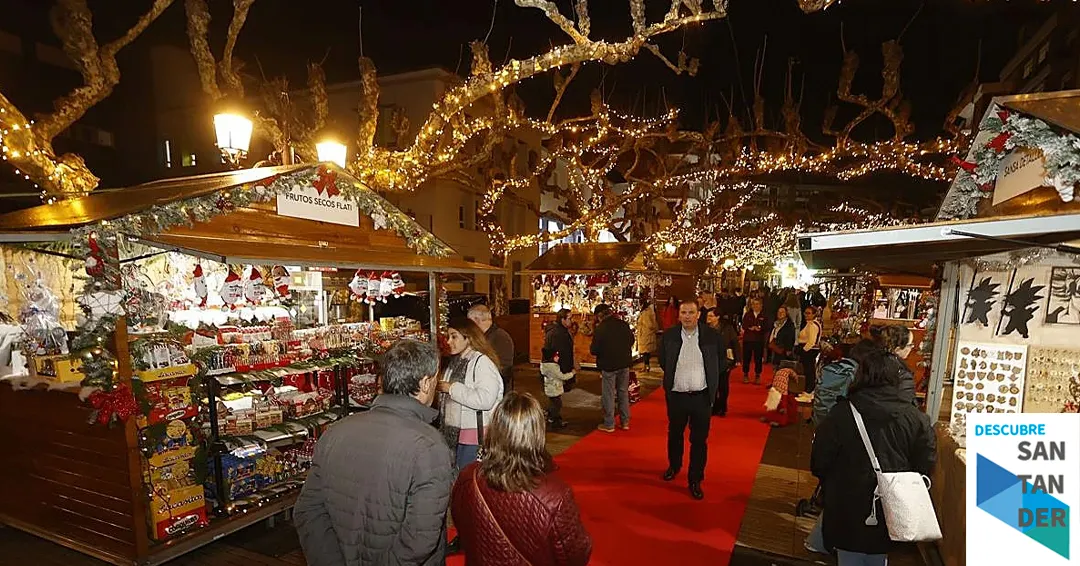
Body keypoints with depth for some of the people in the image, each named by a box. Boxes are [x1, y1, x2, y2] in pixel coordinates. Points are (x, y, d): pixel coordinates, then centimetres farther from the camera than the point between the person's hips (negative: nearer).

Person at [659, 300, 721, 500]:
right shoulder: (669, 336, -5)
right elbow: (663, 361, 9)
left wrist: (711, 383, 5)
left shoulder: (712, 336, -7)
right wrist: (673, 378, 8)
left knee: (699, 440, 6)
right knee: (674, 434, 19)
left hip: (701, 396, -1)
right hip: (676, 395, 2)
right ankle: (674, 466, 43)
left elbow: (719, 363, 5)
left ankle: (695, 480, 21)